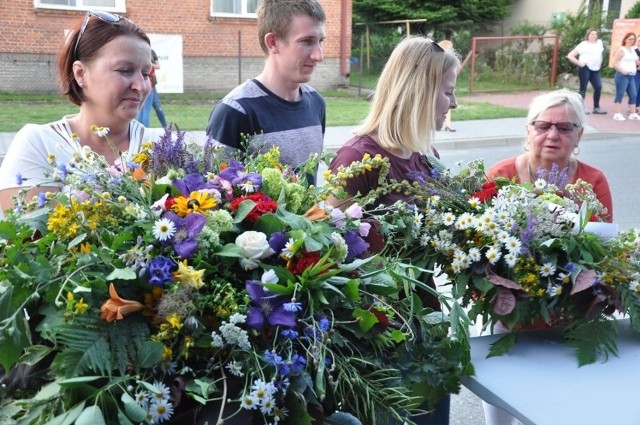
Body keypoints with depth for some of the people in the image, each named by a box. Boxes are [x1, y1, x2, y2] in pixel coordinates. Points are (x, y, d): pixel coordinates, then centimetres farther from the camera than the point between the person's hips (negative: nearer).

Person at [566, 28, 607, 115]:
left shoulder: (599, 43, 12)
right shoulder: (583, 45, -3)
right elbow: (570, 56, -6)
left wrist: (599, 64, 15)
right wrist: (579, 63, -12)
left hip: (595, 69, 5)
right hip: (585, 68, -5)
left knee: (598, 87, -1)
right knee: (583, 88, -4)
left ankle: (596, 107, 9)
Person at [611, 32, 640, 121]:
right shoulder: (622, 49, -6)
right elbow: (614, 63, -12)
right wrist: (622, 70, -19)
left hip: (631, 76, 7)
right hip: (622, 75, -7)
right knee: (620, 94, -7)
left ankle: (632, 113, 12)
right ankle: (617, 114, -5)